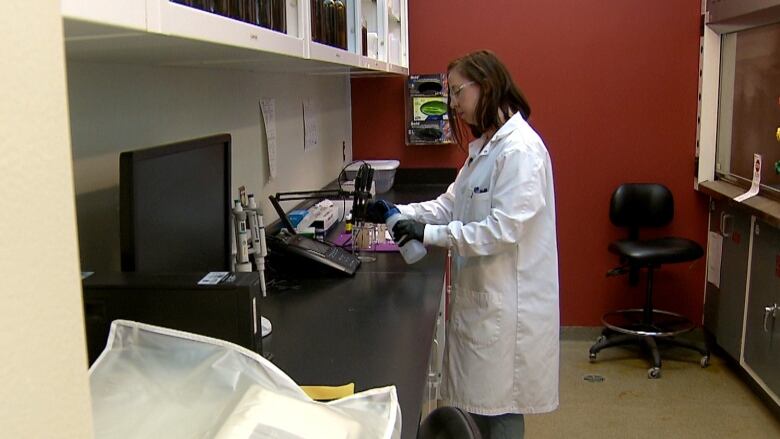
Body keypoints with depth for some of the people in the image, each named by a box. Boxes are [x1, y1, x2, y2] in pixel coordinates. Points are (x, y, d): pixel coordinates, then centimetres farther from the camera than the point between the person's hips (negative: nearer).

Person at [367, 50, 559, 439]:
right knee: (476, 400, 19)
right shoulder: (486, 147, 13)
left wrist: (428, 233, -22)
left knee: (499, 407, 5)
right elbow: (451, 203, 13)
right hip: (480, 293, 9)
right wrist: (399, 213, -1)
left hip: (507, 300, -9)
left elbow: (503, 229, -25)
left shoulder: (520, 149, -19)